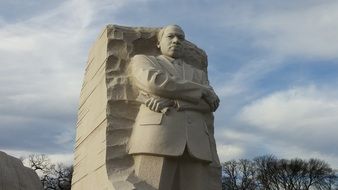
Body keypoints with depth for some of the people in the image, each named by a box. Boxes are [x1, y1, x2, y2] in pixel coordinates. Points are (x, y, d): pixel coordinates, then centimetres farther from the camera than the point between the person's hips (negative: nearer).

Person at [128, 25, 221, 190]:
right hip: (157, 138, -3)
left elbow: (210, 103, 12)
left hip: (196, 145, 4)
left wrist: (172, 102, -6)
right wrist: (203, 91, 5)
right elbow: (154, 82, -1)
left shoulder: (199, 75, 33)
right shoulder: (142, 60, 23)